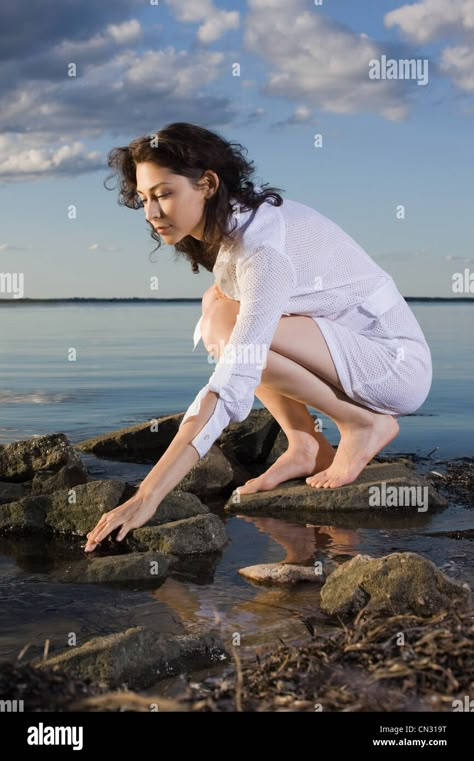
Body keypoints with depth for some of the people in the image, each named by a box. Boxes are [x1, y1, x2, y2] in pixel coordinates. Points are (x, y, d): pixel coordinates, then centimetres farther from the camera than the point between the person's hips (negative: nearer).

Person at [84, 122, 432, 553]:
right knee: (217, 303, -3)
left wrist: (148, 497, -40)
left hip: (398, 363, -9)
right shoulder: (226, 223, -1)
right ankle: (305, 446, -2)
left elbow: (230, 390, -37)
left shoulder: (263, 250, -28)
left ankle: (365, 424, -8)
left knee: (227, 322, -26)